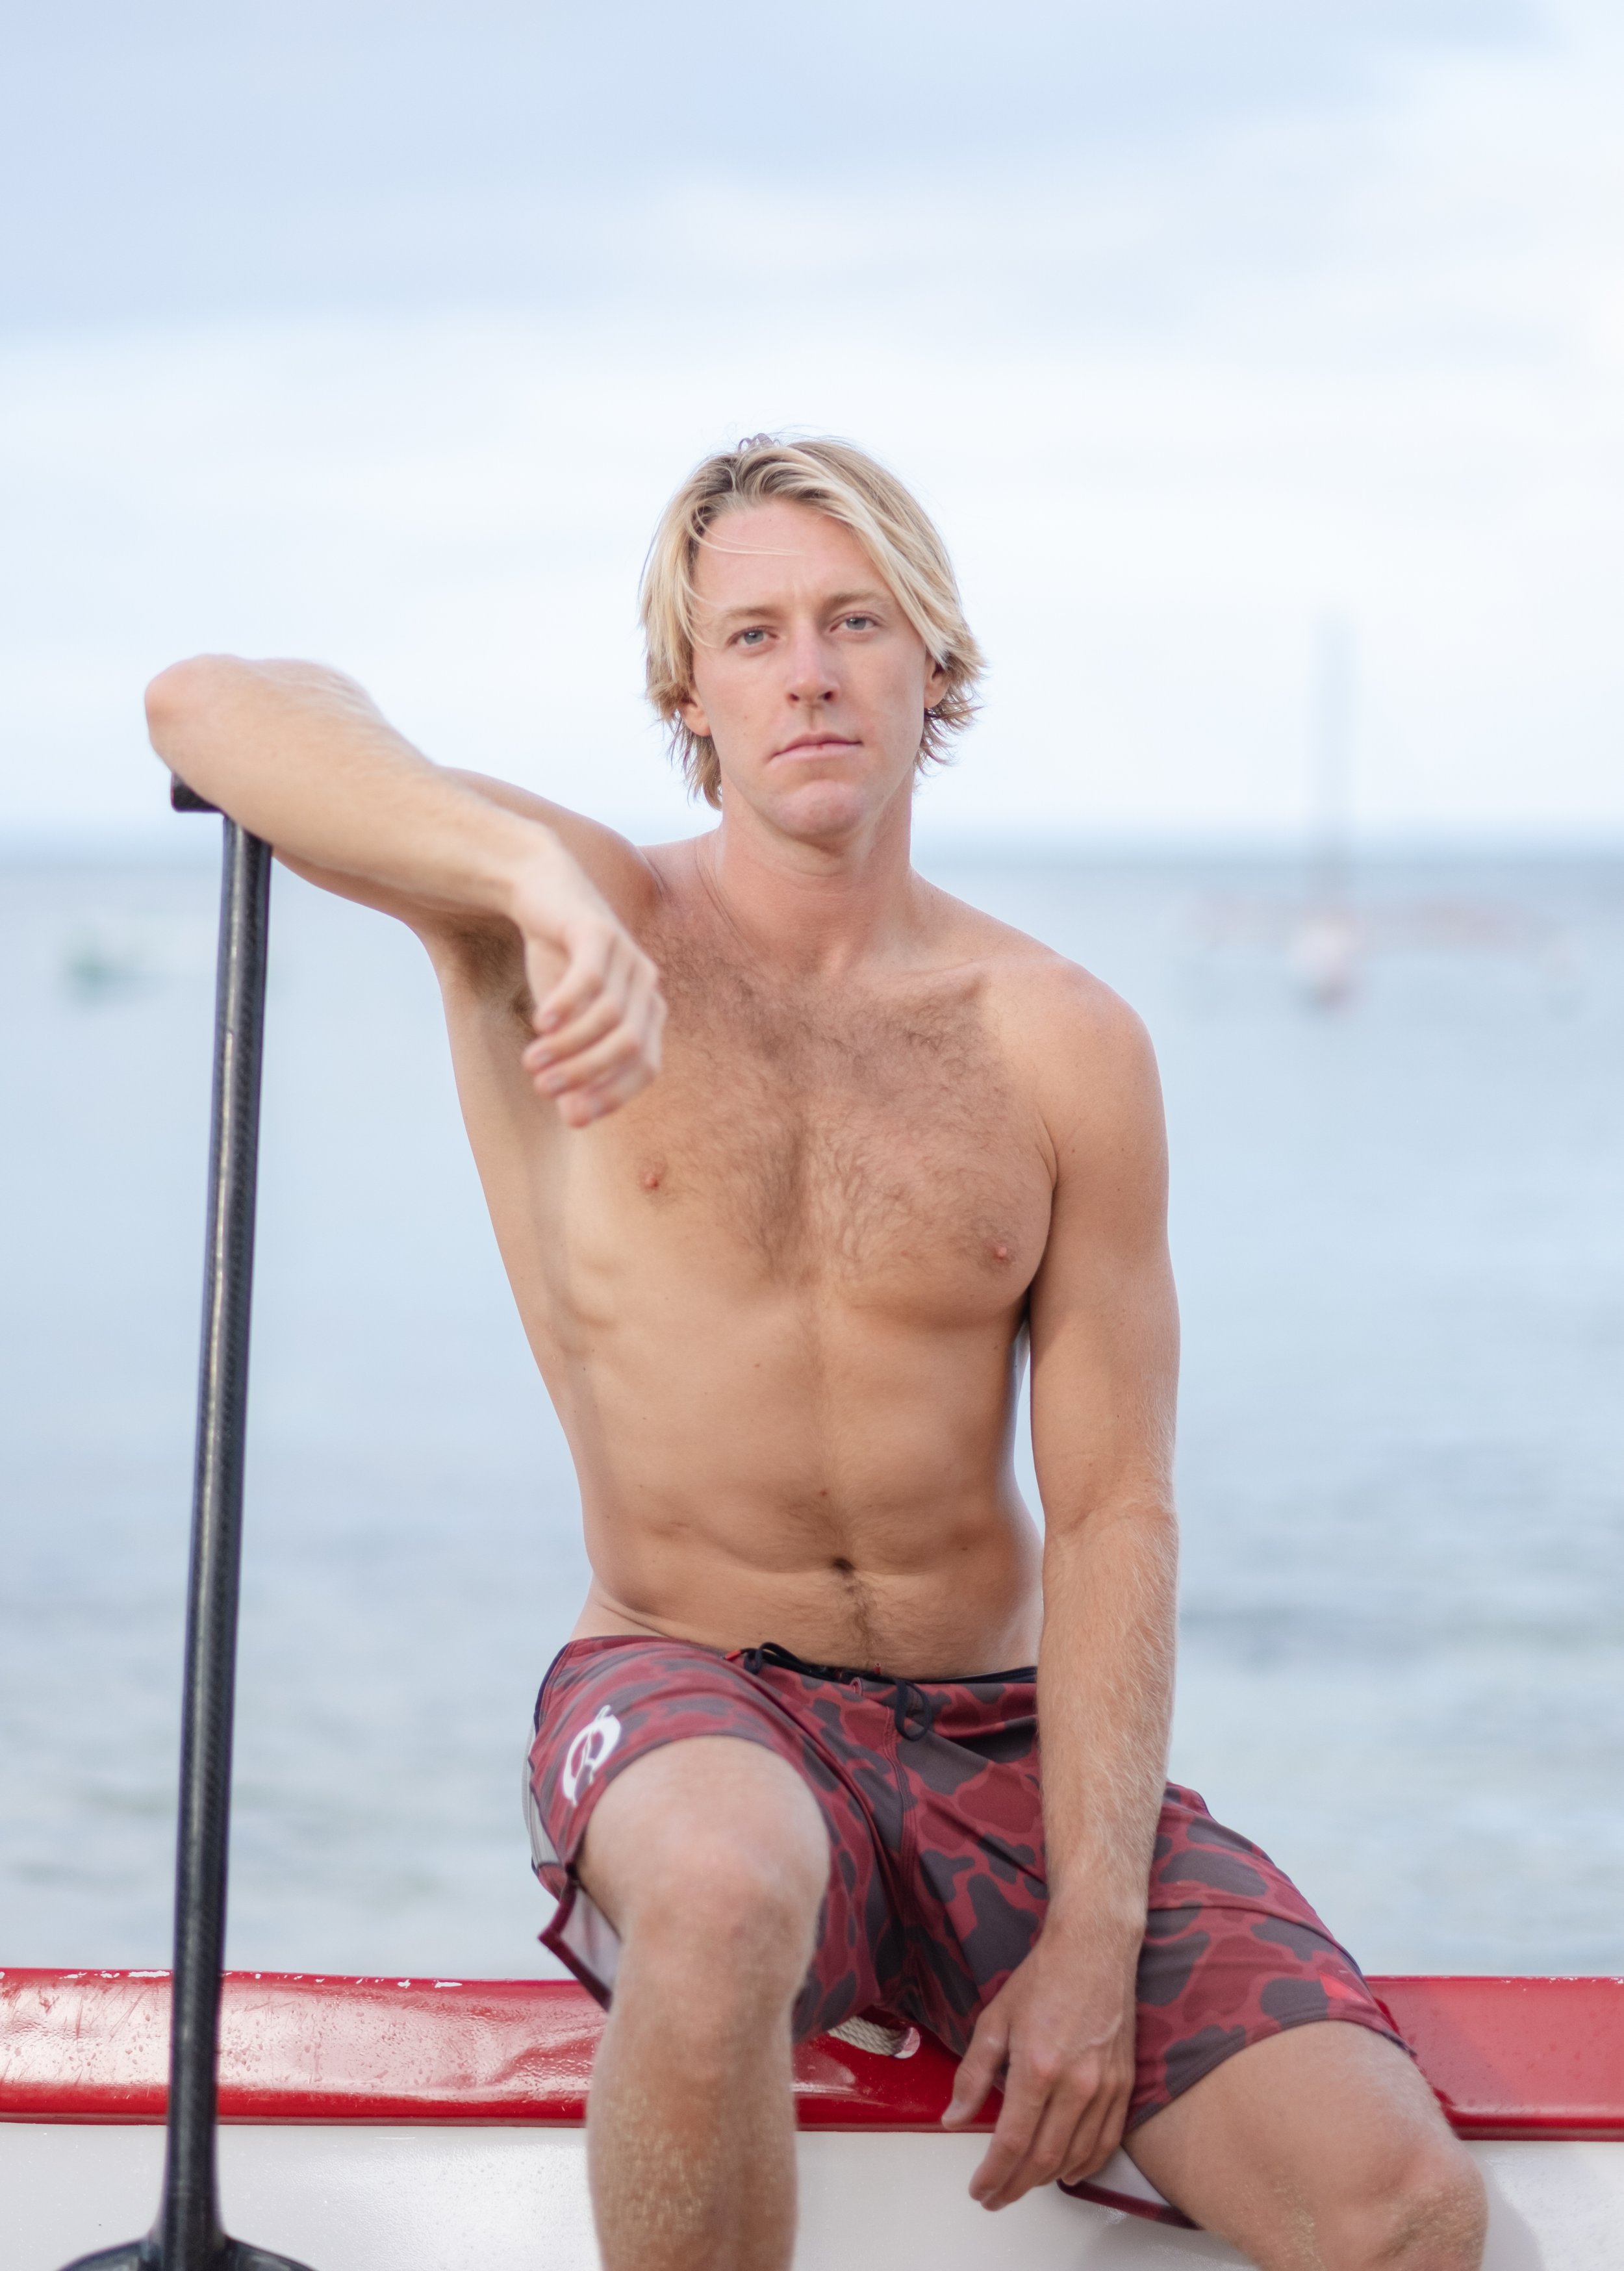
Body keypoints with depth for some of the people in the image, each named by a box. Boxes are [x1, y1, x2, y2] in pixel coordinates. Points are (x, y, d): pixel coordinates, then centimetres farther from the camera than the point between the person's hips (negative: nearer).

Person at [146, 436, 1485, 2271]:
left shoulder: (1063, 1046, 4)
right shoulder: (584, 918, 0)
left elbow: (1113, 1514, 0)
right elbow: (209, 705, -16)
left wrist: (1098, 1932, -13)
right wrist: (539, 879, -33)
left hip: (1003, 1736, 2)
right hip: (688, 1705, -2)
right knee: (730, 1882, -42)